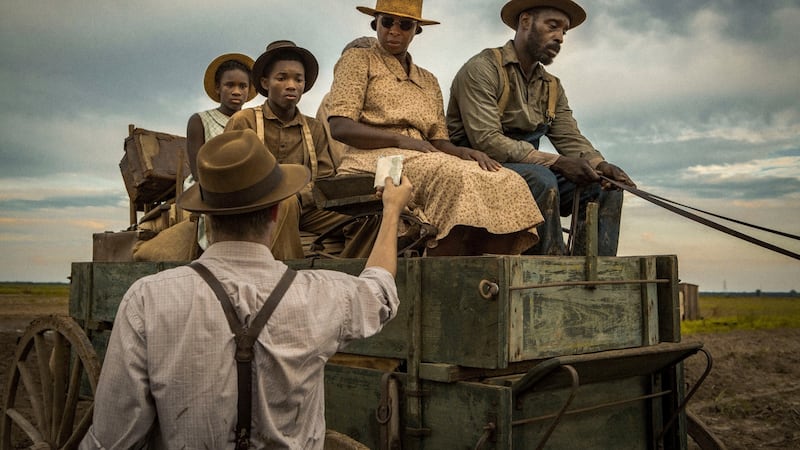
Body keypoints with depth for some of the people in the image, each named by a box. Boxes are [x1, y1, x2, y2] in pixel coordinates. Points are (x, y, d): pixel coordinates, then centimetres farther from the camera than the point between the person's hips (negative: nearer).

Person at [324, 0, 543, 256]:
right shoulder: (357, 60, 12)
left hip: (421, 159, 6)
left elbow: (439, 141, 18)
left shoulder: (428, 81, 28)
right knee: (458, 177, -35)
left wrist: (464, 152, -6)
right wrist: (401, 140, -16)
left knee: (508, 183, -19)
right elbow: (339, 127, -3)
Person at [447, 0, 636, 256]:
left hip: (529, 172, 8)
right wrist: (557, 162, -23)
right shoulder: (482, 69, -8)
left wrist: (600, 165, -15)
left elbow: (571, 139, 9)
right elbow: (486, 141, -20)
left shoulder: (552, 87, 18)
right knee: (541, 178, -34)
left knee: (606, 188, -7)